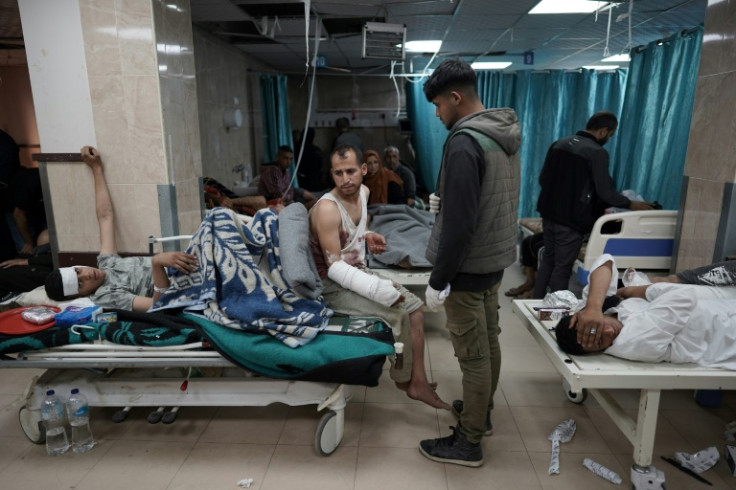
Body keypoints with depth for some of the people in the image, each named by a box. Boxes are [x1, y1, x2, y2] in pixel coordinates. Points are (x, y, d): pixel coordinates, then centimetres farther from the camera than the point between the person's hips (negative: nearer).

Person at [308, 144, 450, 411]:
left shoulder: (363, 191, 2)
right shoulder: (327, 209, -25)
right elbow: (335, 268, -27)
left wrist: (368, 236, 0)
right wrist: (383, 290, -29)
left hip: (358, 272, 9)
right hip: (334, 286, -8)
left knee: (414, 307, 0)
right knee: (398, 311, -18)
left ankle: (417, 381, 7)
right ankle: (407, 380, 3)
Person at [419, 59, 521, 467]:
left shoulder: (464, 143, -21)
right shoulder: (506, 136, 8)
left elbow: (458, 223, -25)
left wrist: (438, 279, -18)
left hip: (469, 266, -9)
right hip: (497, 258, 10)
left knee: (472, 355, 2)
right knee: (488, 342, 20)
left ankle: (468, 441, 18)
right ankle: (481, 412, 39)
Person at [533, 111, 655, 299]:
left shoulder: (559, 143, 6)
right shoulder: (597, 153, -14)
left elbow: (543, 179, 11)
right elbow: (605, 192, -13)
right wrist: (631, 204, 2)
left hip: (549, 214, 7)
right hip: (572, 220, -6)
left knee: (548, 259, 17)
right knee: (562, 267, 3)